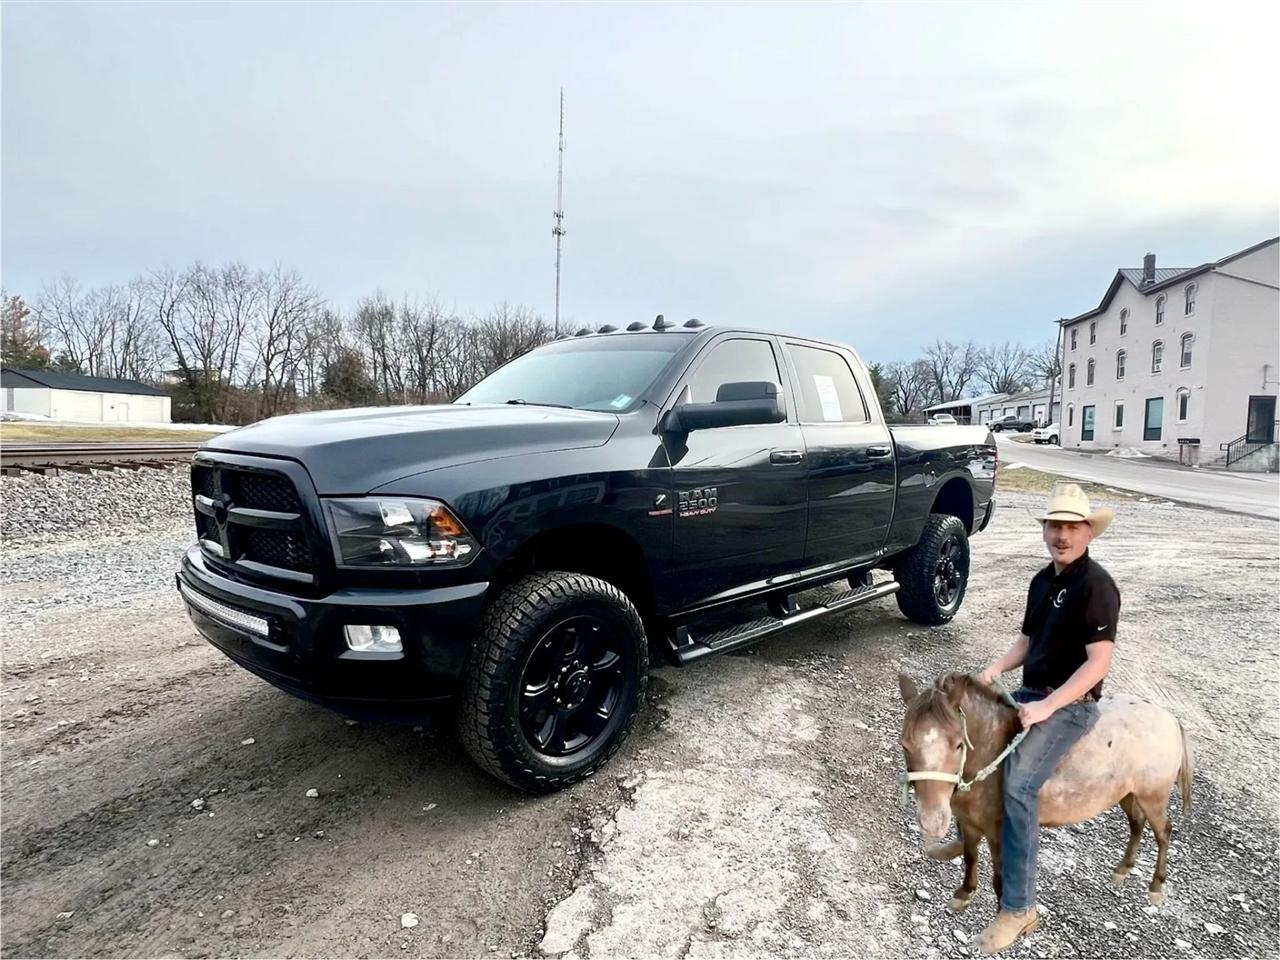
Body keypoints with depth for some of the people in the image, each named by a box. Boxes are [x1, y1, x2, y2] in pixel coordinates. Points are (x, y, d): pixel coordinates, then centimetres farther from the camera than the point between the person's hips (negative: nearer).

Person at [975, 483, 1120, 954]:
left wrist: (1048, 707, -25)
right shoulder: (1042, 580, 9)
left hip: (1070, 704, -9)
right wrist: (996, 668, -1)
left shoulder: (1096, 585, -17)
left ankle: (1018, 908, -13)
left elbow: (1099, 661, -22)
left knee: (1018, 784, -24)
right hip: (1029, 693, 9)